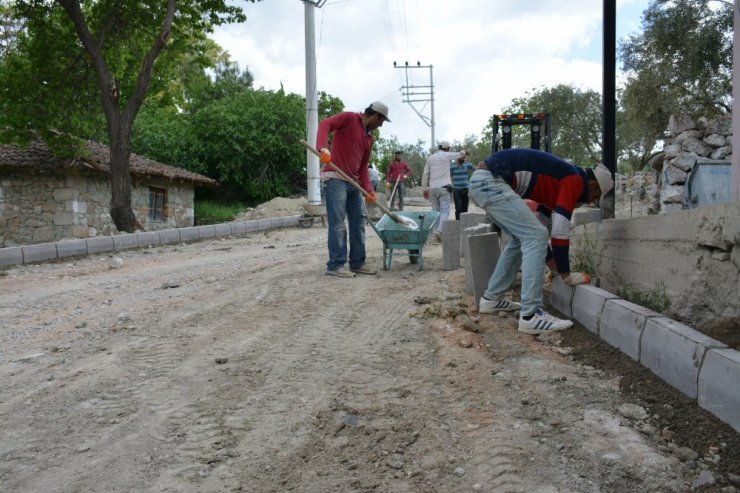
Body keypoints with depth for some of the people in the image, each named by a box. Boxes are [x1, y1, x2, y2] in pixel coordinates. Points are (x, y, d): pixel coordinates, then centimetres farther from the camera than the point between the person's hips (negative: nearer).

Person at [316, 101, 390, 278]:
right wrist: (323, 147, -35)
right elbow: (325, 124, -17)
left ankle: (357, 263, 18)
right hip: (335, 179, -9)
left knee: (358, 222, 10)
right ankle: (335, 265, -4)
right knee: (338, 224, -9)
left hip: (353, 183, 9)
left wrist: (368, 189, 4)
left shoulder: (369, 137, 19)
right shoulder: (349, 118, -3)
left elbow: (363, 166, 18)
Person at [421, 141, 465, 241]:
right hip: (443, 187, -4)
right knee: (445, 211, -5)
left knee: (435, 210, 11)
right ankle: (440, 230, -22)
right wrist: (463, 152, 35)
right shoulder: (447, 155, -1)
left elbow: (425, 175, 7)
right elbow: (461, 153, 12)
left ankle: (436, 230, 12)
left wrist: (425, 189, 13)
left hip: (432, 188, 4)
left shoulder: (430, 158, 9)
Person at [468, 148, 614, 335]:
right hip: (490, 181, -10)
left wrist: (556, 267, 41)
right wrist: (566, 275, 3)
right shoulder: (575, 180, -3)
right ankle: (531, 316, -10)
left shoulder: (560, 178, 25)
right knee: (534, 236, -10)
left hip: (481, 181, 10)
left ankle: (491, 299, 27)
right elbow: (560, 231, -8)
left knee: (522, 237, 21)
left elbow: (544, 217, 34)